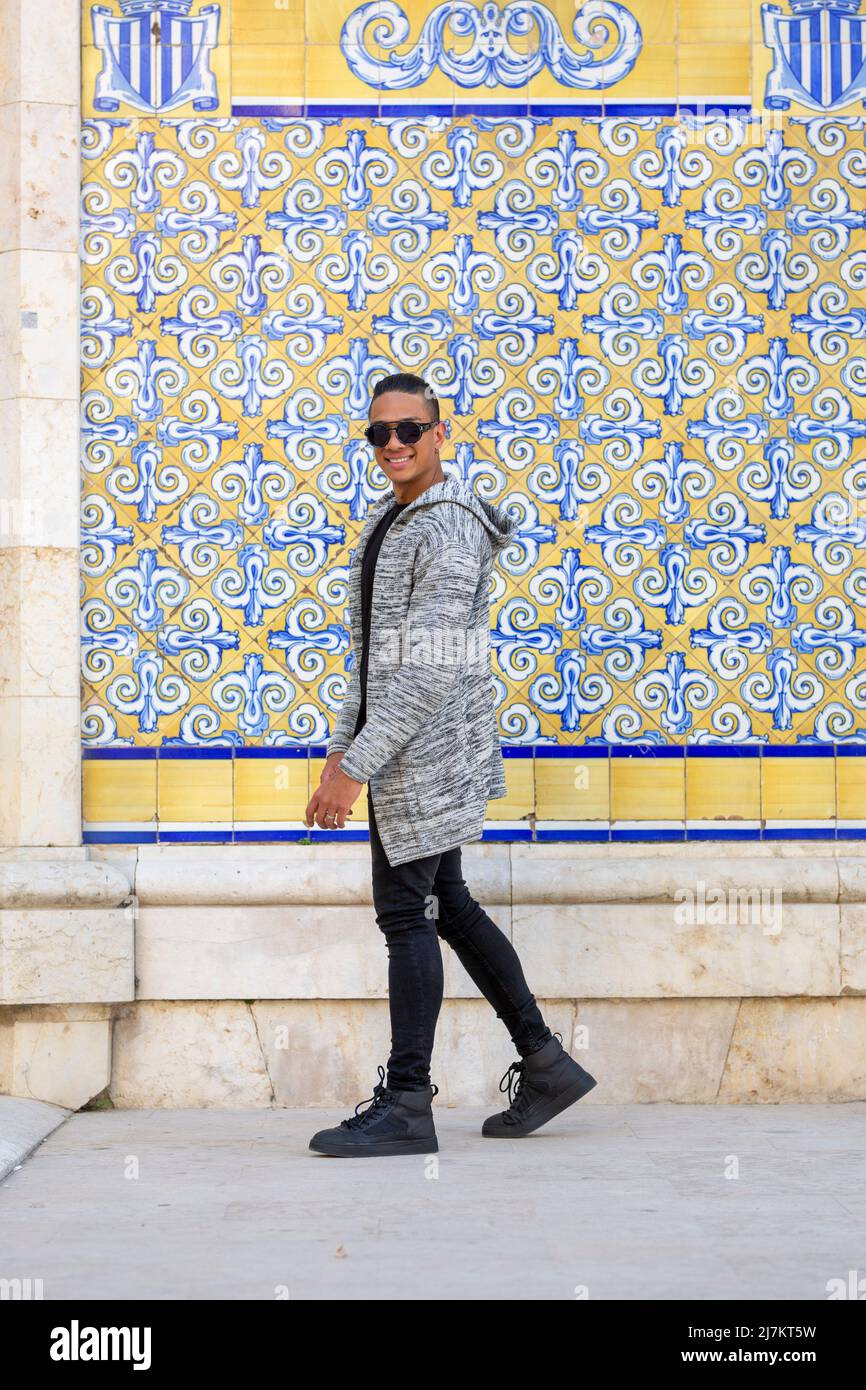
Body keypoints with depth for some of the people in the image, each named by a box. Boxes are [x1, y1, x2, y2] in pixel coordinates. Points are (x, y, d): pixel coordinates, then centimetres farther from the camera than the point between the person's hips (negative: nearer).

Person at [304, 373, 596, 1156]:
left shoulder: (448, 530, -16)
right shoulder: (388, 521, 16)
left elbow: (430, 670, -23)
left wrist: (355, 767, -24)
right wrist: (344, 744, 18)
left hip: (427, 749, -10)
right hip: (400, 752, 10)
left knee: (407, 911, -6)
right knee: (446, 907, 14)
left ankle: (405, 1105, 2)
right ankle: (545, 1064, 23)